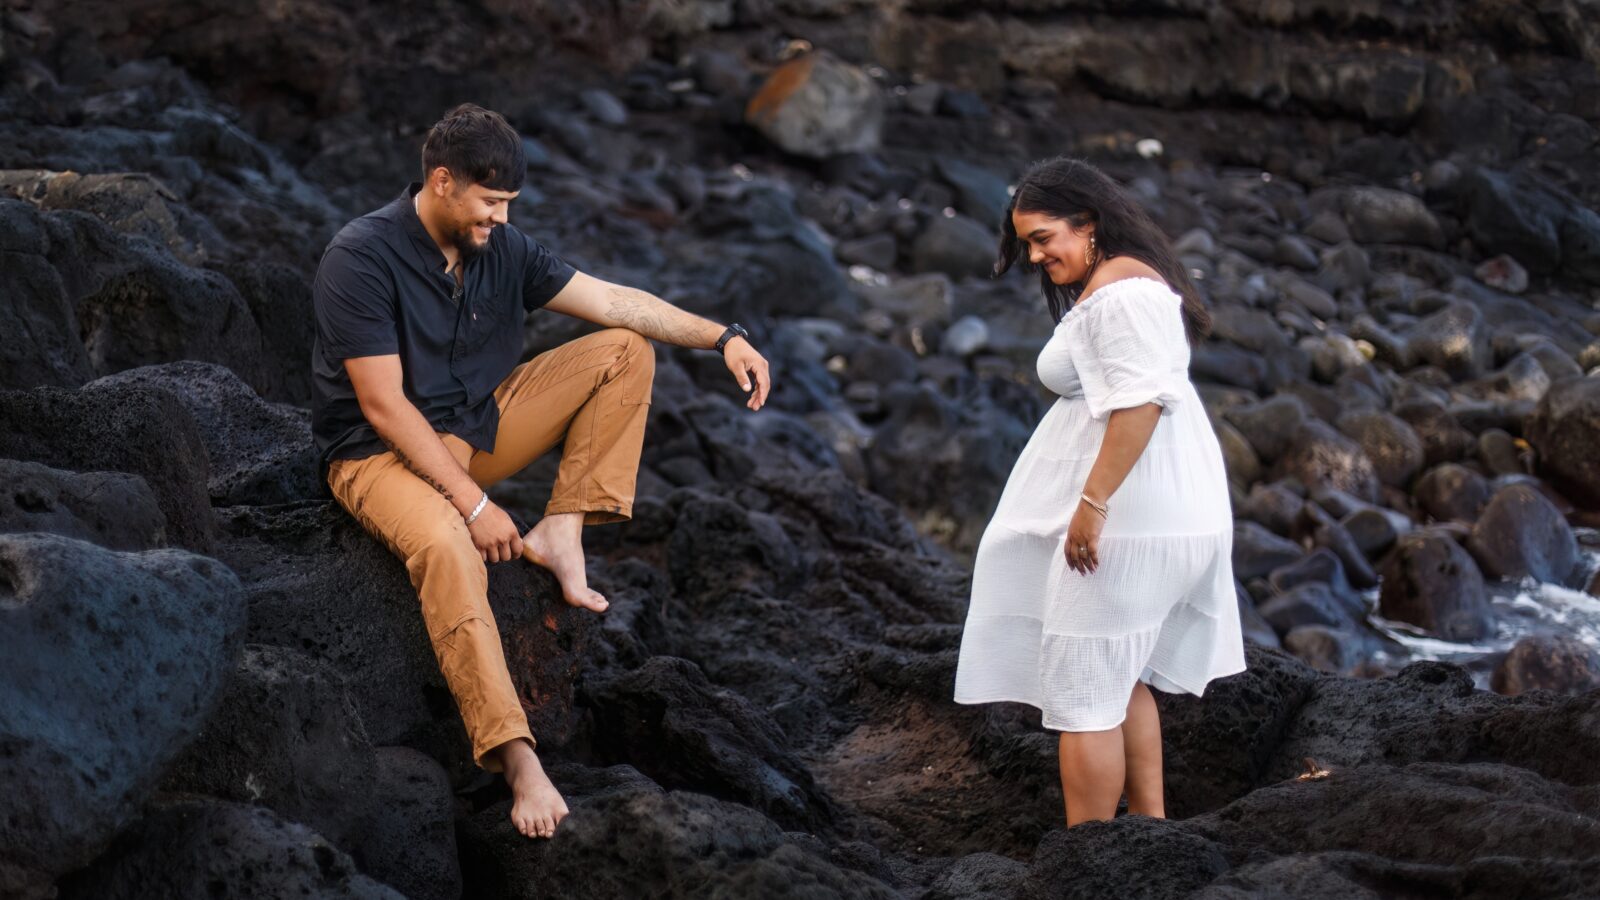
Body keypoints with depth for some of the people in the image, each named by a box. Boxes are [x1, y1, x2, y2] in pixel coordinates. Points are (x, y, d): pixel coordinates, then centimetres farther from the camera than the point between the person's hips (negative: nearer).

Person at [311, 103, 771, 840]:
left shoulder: (502, 247, -3)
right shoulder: (361, 259, -22)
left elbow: (615, 302, -1)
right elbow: (383, 406, -23)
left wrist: (722, 338, -13)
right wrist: (473, 503, -26)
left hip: (480, 425, 7)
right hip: (385, 450, -7)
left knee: (625, 351, -3)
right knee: (447, 548, -41)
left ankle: (561, 534, -9)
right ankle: (517, 758, -46)